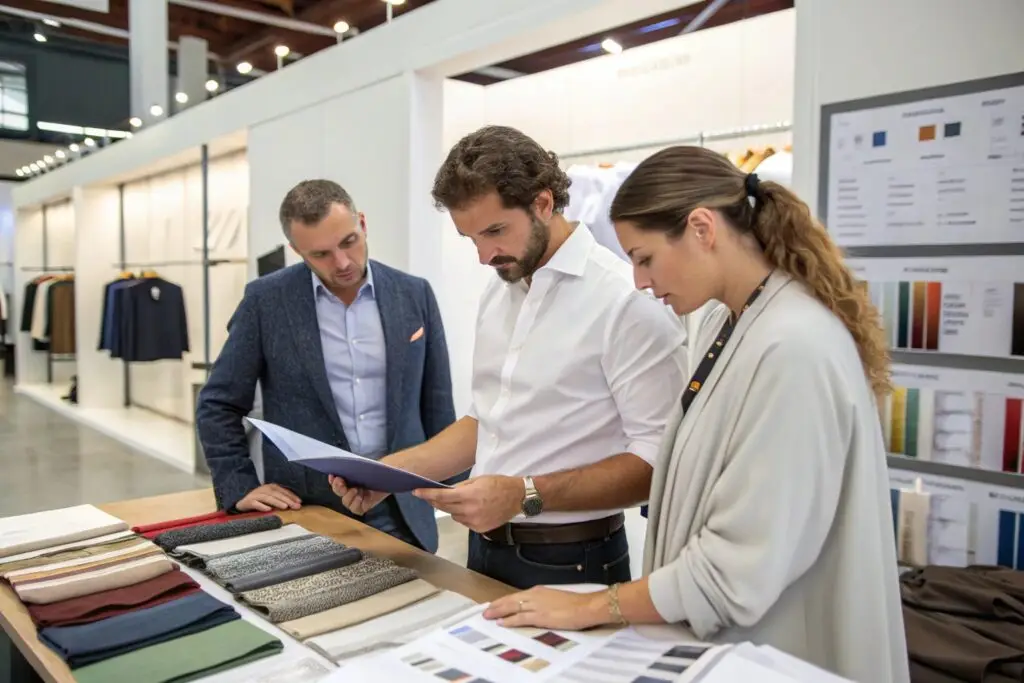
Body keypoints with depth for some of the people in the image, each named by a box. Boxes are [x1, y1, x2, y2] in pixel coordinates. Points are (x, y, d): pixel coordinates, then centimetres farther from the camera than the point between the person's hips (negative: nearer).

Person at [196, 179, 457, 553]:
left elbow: (437, 407, 5)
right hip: (305, 512, -1)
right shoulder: (267, 300, -5)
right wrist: (239, 487, -7)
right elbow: (218, 405, 2)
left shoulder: (414, 295, 0)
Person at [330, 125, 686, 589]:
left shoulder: (624, 298, -19)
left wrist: (525, 495, -27)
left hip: (569, 564, -7)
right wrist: (391, 470, 0)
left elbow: (658, 460, -20)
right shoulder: (498, 293, 6)